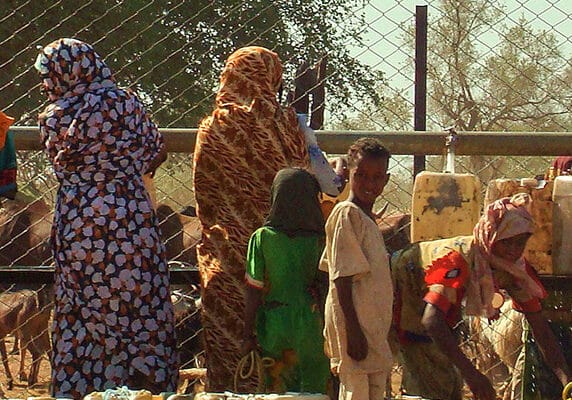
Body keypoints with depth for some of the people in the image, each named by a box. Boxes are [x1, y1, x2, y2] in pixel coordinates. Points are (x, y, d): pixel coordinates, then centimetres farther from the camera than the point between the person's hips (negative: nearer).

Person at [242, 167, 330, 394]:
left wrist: (248, 334, 2)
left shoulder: (262, 237, -5)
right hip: (311, 328, 0)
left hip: (274, 328, 0)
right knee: (313, 392, 7)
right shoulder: (319, 239, -5)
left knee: (277, 392, 8)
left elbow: (254, 292, -5)